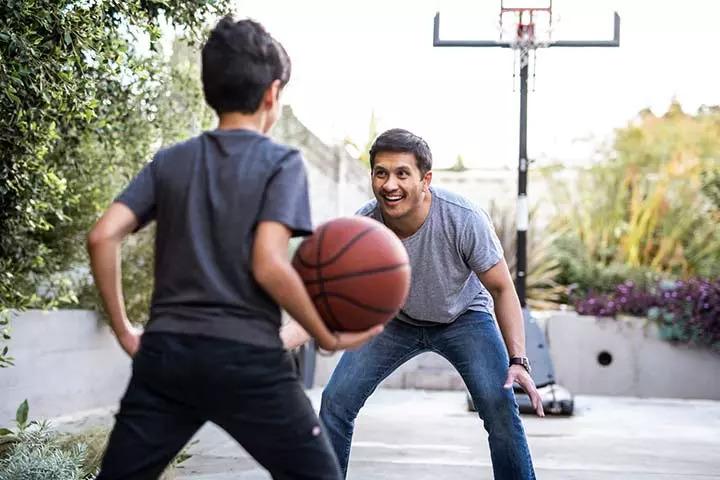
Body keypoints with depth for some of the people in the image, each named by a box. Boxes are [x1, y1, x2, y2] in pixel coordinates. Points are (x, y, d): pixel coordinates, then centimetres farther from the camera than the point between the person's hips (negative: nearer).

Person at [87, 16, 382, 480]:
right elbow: (268, 265, -14)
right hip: (248, 359, -4)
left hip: (165, 353, 4)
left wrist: (123, 330, 10)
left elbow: (103, 237, 1)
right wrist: (328, 337, -4)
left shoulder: (170, 161, 11)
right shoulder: (281, 162, -2)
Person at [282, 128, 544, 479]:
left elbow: (502, 290, -18)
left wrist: (518, 360, -27)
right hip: (396, 318, 2)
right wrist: (274, 343, -45)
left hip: (464, 316, -2)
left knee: (499, 404, -21)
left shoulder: (464, 219, -31)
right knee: (335, 401, -9)